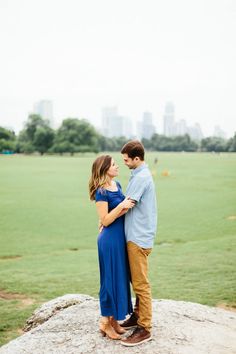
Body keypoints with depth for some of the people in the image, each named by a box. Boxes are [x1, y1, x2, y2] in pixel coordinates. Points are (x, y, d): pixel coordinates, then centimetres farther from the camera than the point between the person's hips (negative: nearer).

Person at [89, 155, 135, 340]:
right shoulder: (101, 192, -17)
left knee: (120, 278, 15)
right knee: (111, 279, 2)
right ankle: (105, 322, 17)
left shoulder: (117, 184, 8)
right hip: (110, 239, -8)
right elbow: (105, 220, -18)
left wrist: (128, 206, -3)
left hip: (121, 237, 8)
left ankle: (114, 319, 28)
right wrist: (122, 206, -23)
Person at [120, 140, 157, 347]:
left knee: (141, 283, -3)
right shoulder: (142, 174, 14)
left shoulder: (141, 177, -17)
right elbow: (130, 204, 16)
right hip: (137, 235, 10)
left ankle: (145, 329, 5)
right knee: (137, 281, 18)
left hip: (139, 237, -10)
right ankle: (138, 316, 31)